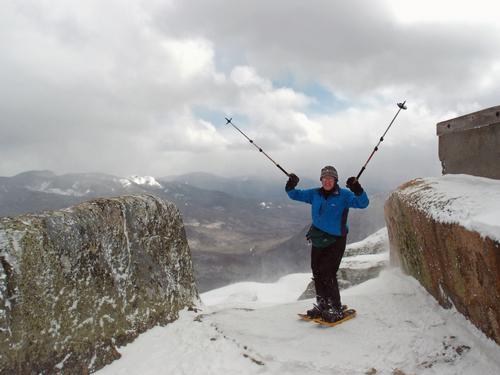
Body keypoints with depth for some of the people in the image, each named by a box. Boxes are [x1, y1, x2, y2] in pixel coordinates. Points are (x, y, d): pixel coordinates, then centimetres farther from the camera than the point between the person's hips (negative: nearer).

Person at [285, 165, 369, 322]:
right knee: (317, 273, 12)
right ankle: (322, 305, 28)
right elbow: (296, 195, 11)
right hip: (318, 240, 6)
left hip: (336, 241, -5)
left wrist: (357, 190, -36)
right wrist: (291, 187, -10)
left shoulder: (343, 195, -9)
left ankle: (337, 310, 1)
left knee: (327, 274, -12)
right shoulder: (315, 194, 5)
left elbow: (363, 203, -18)